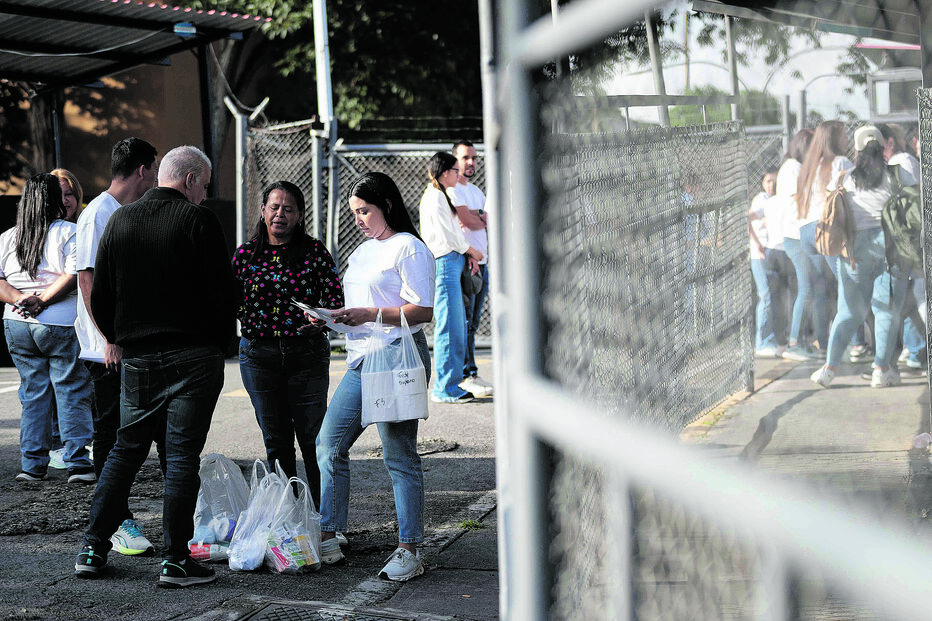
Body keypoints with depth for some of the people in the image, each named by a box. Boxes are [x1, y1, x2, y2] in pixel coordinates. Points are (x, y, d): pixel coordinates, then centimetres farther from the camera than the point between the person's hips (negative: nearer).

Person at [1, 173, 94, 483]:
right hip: (61, 326, -4)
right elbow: (75, 275, -16)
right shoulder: (69, 233, -5)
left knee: (33, 393, 11)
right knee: (72, 393, 1)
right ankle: (77, 463, -2)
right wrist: (41, 301, -14)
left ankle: (32, 464, 11)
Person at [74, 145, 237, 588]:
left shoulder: (119, 221, 7)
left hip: (137, 359, 5)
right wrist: (218, 342, 5)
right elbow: (224, 293, -9)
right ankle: (175, 561, 0)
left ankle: (92, 550, 14)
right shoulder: (198, 221, -8)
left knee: (125, 451, 14)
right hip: (193, 358, -5)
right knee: (182, 456, -1)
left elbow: (99, 297, 9)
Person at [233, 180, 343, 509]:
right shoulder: (245, 254, 4)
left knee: (312, 437, -1)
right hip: (259, 355, 2)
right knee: (275, 439, 9)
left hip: (307, 353, -2)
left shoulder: (314, 251, 0)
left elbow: (335, 296, -3)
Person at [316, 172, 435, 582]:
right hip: (360, 362, 9)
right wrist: (333, 317, 7)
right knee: (328, 445, 3)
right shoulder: (362, 252, 21)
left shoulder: (409, 248, -5)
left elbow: (423, 311, -13)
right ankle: (328, 541, 11)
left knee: (399, 456, -5)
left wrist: (370, 314, -20)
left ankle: (409, 551, 1)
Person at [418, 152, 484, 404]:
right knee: (449, 328, -9)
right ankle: (445, 389, -6)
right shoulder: (435, 197, -12)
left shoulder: (443, 195, 20)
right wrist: (473, 251, -1)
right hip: (444, 263, -10)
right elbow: (448, 237, -16)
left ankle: (448, 385, 17)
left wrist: (469, 254, 9)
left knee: (457, 327, 12)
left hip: (452, 264, 10)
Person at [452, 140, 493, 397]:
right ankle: (466, 375, -15)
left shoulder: (476, 191, 23)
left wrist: (474, 216, -9)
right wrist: (482, 218, 4)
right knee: (463, 319, -12)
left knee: (472, 322, 9)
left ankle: (470, 375, 11)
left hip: (481, 262, 9)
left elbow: (490, 220, 9)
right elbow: (468, 221, -16)